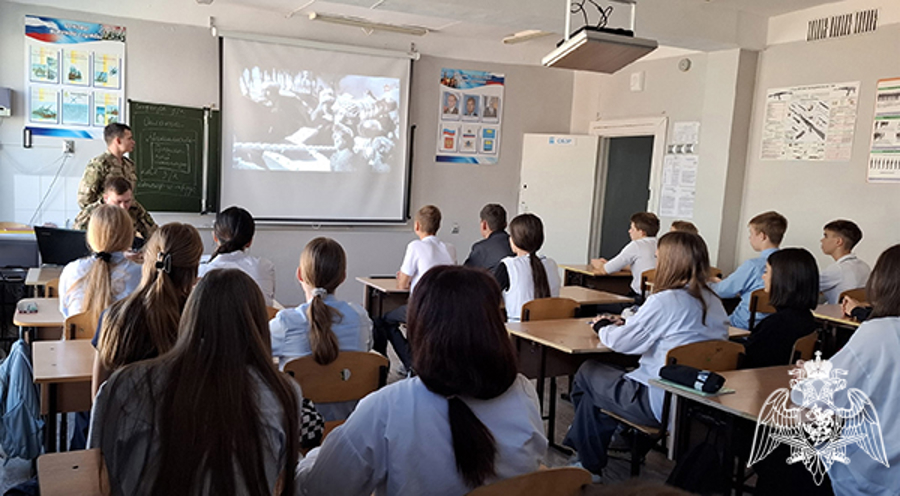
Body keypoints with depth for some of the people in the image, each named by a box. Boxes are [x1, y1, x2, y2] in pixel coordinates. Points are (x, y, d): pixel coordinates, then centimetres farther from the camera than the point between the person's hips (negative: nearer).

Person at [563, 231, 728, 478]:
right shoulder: (713, 301, 5)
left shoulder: (665, 301, -20)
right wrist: (627, 323, 12)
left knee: (587, 372, 14)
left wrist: (603, 328, 6)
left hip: (660, 403, -8)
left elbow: (620, 342, -15)